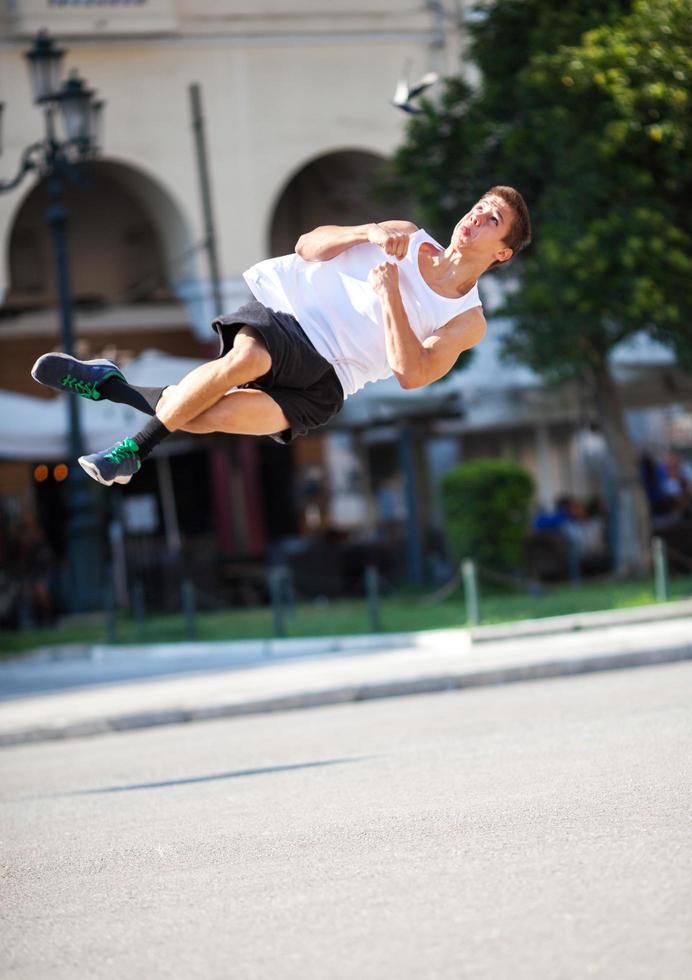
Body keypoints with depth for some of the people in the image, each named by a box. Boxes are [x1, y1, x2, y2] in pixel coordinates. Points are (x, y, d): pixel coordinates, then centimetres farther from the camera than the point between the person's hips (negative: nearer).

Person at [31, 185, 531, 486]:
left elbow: (411, 373, -9)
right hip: (283, 314, 2)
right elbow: (308, 245, 12)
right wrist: (368, 233, -7)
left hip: (322, 382, -2)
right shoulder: (408, 236, 15)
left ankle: (109, 384, -16)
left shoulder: (468, 321, 6)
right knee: (245, 358, -37)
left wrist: (390, 294, -15)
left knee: (216, 415, -31)